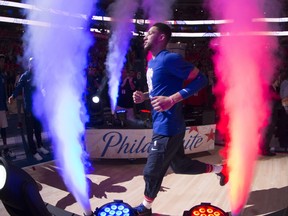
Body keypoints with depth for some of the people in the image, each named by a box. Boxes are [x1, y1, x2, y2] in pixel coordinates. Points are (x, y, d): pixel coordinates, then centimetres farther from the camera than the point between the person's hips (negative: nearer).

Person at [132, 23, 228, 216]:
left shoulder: (169, 58, -16)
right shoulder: (152, 62, 13)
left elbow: (200, 79, -18)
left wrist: (172, 100, -27)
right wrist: (144, 96, 6)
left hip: (168, 127, -10)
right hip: (163, 125, 10)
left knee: (152, 172, 6)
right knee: (179, 165, 23)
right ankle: (220, 169, 40)